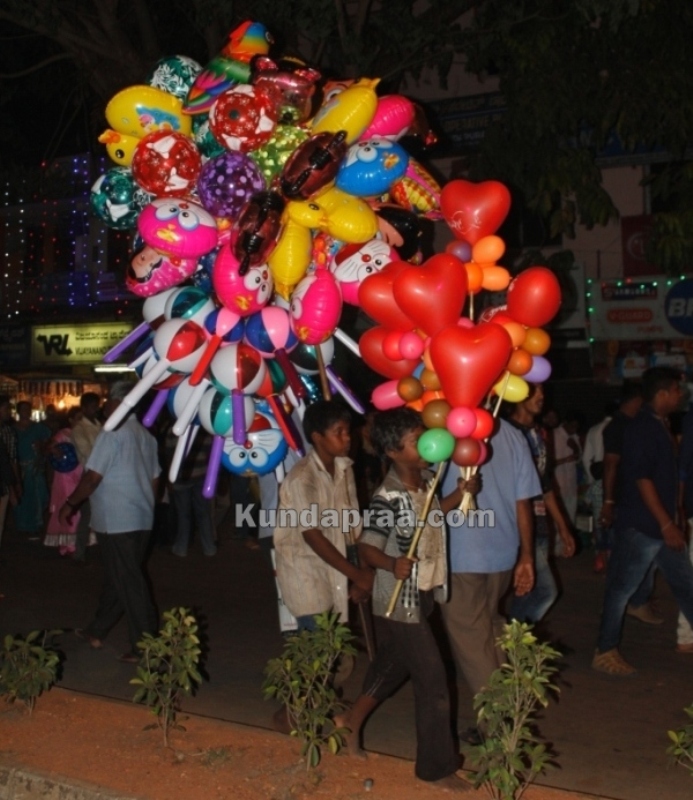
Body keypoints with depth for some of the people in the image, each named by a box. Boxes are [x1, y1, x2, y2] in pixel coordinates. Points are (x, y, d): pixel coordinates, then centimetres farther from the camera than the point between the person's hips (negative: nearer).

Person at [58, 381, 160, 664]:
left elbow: (93, 477, -16)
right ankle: (97, 631, 29)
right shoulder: (146, 436, 11)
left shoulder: (113, 434, -14)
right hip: (141, 520, 8)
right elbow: (154, 479, 15)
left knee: (128, 584, -3)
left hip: (116, 521, -8)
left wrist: (70, 504, -5)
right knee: (117, 578, 17)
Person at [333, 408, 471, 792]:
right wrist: (392, 564, -44)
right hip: (401, 602, -8)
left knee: (394, 664, 25)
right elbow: (366, 548, -25)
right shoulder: (388, 499, -26)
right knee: (432, 680, -1)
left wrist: (460, 494, 2)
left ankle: (352, 718, 45)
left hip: (422, 596, 8)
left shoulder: (426, 481, -2)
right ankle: (437, 765, 13)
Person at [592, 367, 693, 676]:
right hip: (641, 526, -9)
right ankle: (605, 652, 12)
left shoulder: (661, 427, 12)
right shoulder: (641, 428, -16)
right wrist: (666, 524, -20)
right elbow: (642, 479, -20)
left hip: (663, 525, 10)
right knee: (621, 588, 1)